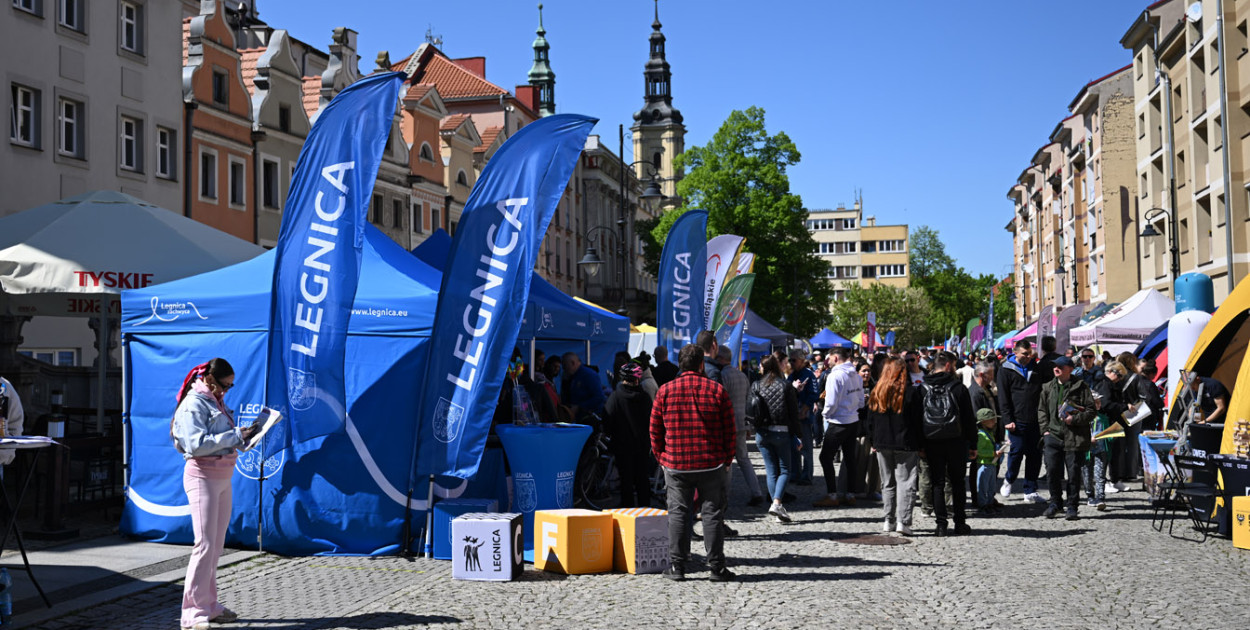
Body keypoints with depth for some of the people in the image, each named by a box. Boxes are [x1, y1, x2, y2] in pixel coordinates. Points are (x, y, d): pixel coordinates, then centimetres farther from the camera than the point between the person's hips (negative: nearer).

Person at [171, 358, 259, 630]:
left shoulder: (216, 402, 16)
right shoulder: (194, 404, -11)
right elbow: (197, 444, -24)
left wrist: (246, 433, -1)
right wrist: (237, 435, -24)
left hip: (222, 478, 9)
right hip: (202, 477, -9)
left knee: (216, 546, 12)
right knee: (205, 545, -13)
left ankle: (210, 606, 19)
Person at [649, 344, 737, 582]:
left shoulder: (665, 390, 0)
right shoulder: (717, 390, -1)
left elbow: (655, 429, 4)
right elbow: (729, 429, 2)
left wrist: (661, 456, 16)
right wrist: (727, 459, 12)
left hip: (676, 464, 1)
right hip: (712, 464, 0)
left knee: (678, 513, 8)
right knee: (712, 513, 6)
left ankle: (677, 566, 8)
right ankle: (717, 567, 7)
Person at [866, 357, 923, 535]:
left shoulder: (877, 392, 5)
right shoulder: (911, 391, -7)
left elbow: (870, 420, 10)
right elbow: (918, 420, -5)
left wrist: (873, 442, 17)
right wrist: (920, 445, 1)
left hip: (882, 444, 4)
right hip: (906, 444, -4)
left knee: (887, 483, 14)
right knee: (906, 482, -2)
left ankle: (889, 520, 15)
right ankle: (903, 521, -11)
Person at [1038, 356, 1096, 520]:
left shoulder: (1080, 387, -1)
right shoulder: (1048, 388, 12)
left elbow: (1091, 411, -2)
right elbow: (1042, 410, 19)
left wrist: (1075, 419, -15)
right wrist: (1045, 429, 7)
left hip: (1074, 437, -4)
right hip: (1053, 435, 4)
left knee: (1074, 473, 1)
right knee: (1052, 471, 2)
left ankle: (1071, 506, 11)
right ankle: (1055, 503, 17)